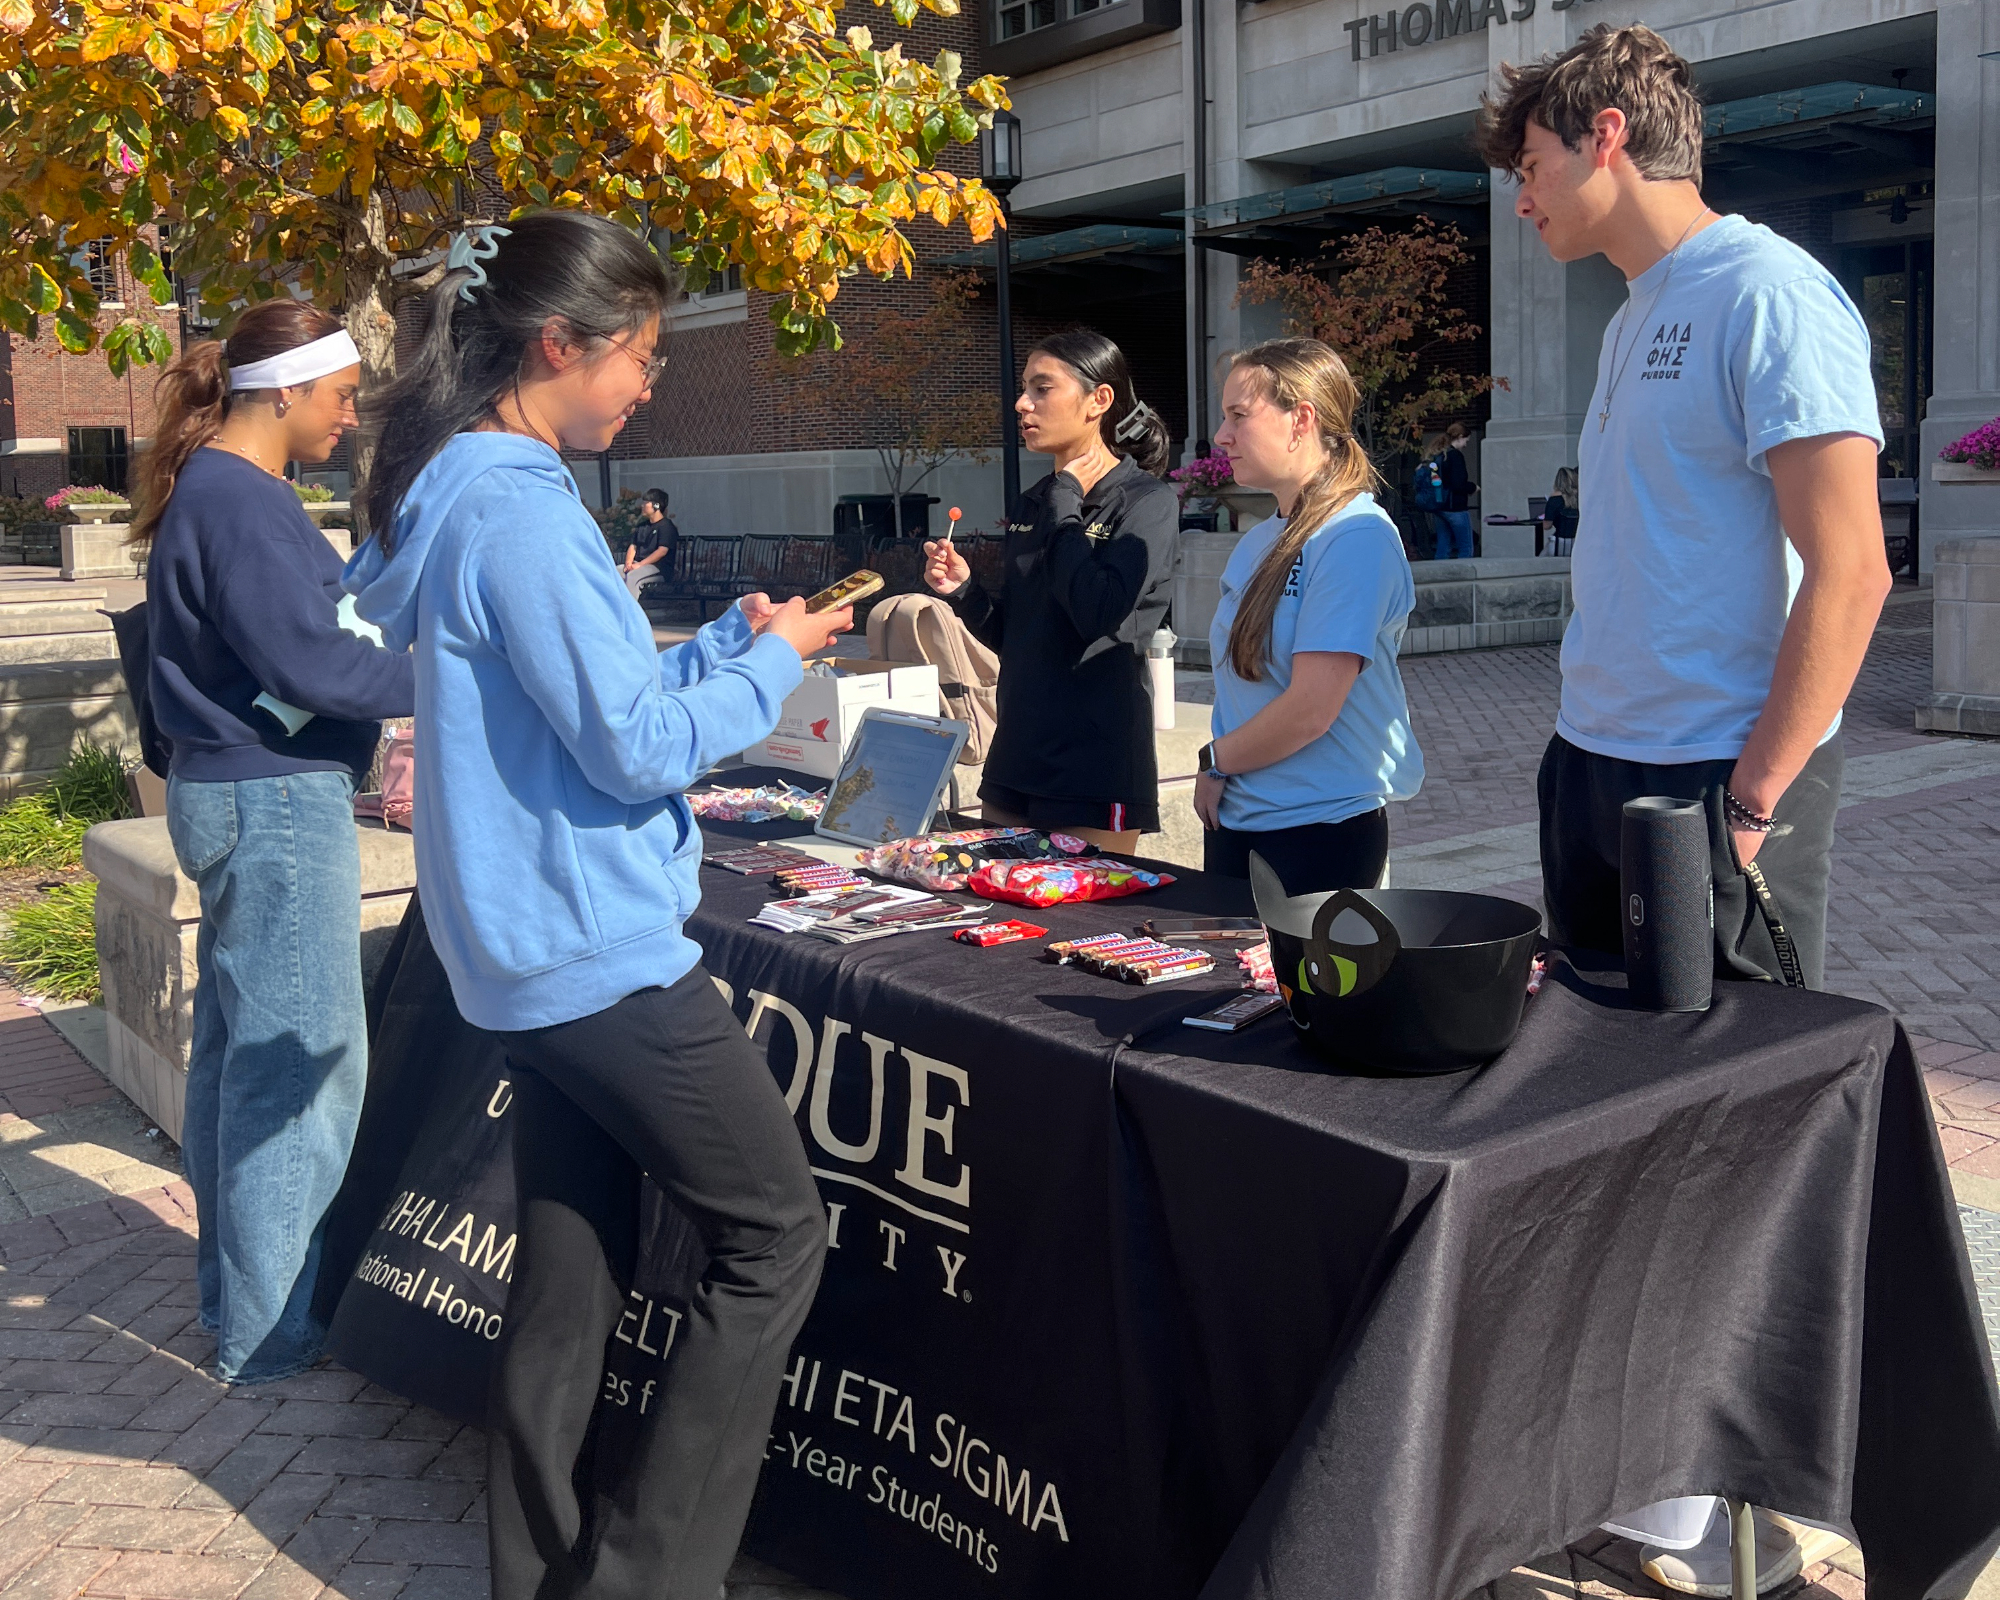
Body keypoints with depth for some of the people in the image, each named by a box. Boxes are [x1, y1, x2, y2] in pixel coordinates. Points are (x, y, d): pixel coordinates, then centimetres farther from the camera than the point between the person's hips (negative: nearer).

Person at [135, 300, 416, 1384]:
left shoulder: (218, 491, 15)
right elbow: (307, 665, -21)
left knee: (236, 1047, 16)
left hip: (238, 798, 11)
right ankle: (269, 1334, 5)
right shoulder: (241, 504, -17)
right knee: (304, 1062, -4)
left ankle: (233, 1288, 29)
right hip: (276, 806, -11)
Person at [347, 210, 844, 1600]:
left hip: (539, 954, 10)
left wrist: (732, 637, 12)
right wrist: (771, 663, -4)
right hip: (602, 952, -10)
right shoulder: (520, 509, -18)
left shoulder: (466, 492, 12)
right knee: (776, 1233, 2)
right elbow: (637, 745, -19)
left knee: (570, 1274, 15)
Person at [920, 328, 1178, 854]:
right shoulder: (1033, 505, 12)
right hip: (1016, 761, 7)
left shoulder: (1146, 503, -9)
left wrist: (1065, 501, -13)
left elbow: (1102, 617, -25)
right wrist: (964, 592, -2)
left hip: (1095, 772, -7)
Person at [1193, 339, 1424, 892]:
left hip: (1321, 830, -8)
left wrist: (1215, 762, -6)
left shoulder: (1356, 539, -15)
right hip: (1234, 820, 8)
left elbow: (1310, 710, -20)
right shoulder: (1257, 544, 11)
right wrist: (1217, 781, -3)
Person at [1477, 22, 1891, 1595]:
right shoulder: (1636, 318, 15)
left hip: (1713, 788, -8)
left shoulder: (1766, 294, -12)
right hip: (1598, 768, 8)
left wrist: (1750, 800, -17)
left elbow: (1849, 574, -17)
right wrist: (1592, 753, 13)